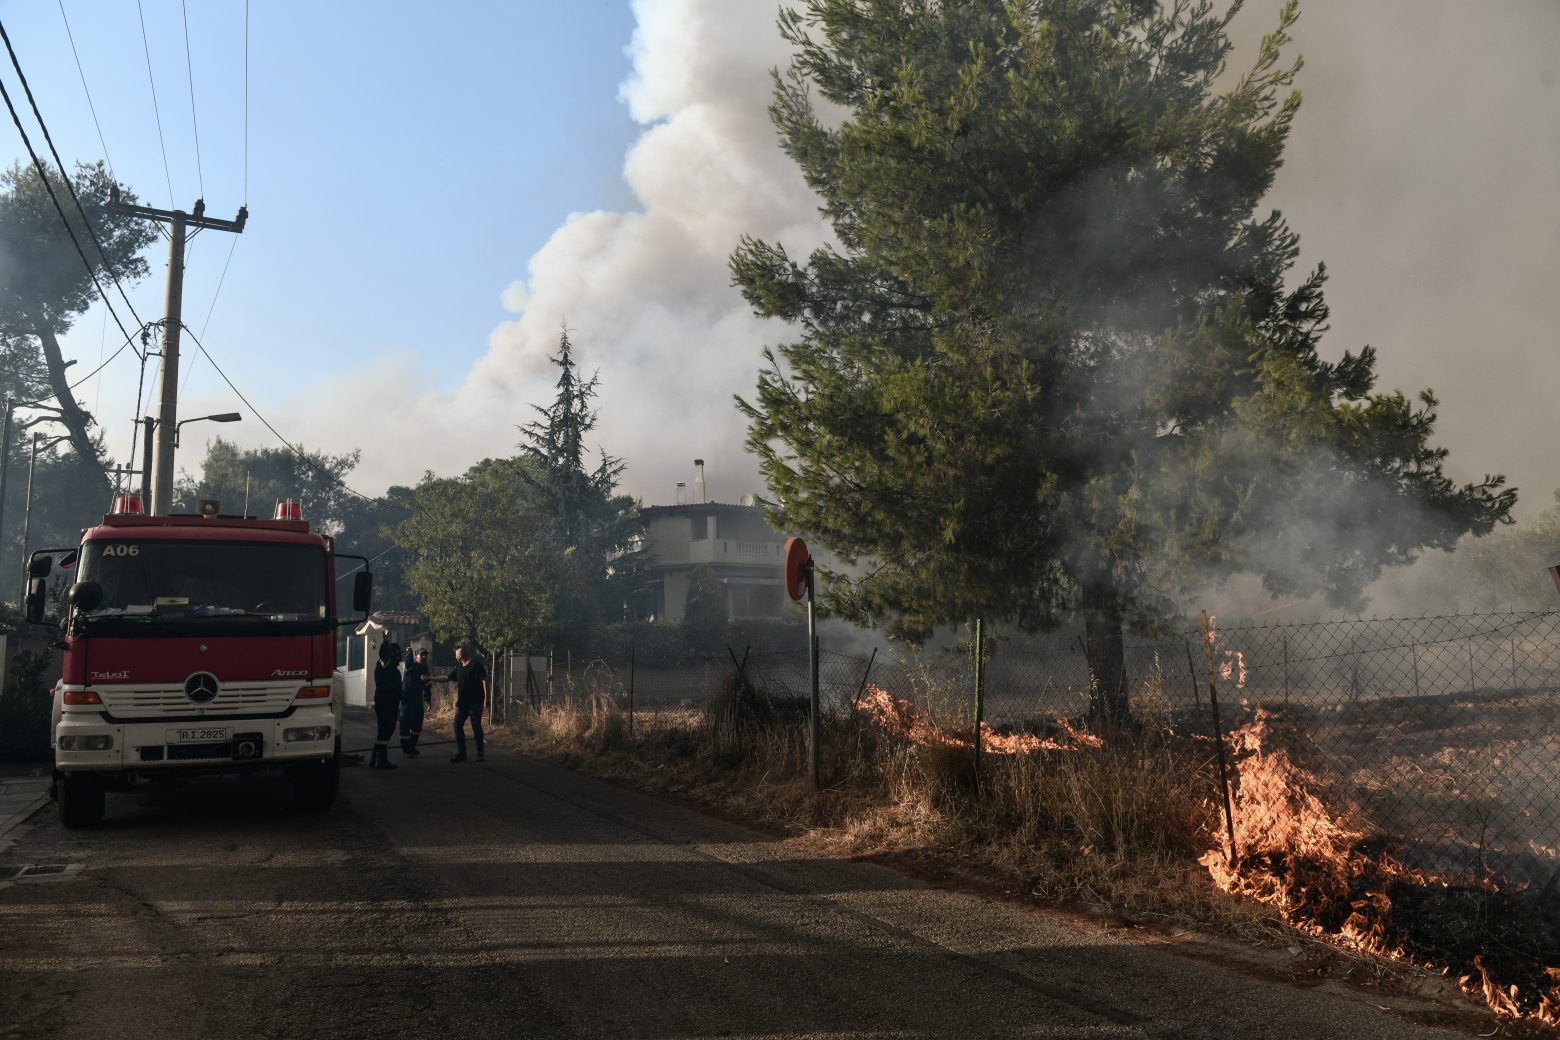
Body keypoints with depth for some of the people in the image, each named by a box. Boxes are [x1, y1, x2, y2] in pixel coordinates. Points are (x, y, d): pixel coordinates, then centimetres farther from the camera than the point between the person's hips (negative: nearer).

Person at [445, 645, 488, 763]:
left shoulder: (476, 664, -10)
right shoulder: (459, 667, 14)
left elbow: (485, 680, -14)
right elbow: (447, 678, 24)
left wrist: (486, 698, -19)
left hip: (475, 703, -7)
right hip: (462, 703, 7)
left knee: (476, 728, -2)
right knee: (458, 726, 4)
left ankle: (480, 754, 9)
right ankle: (461, 753, 11)